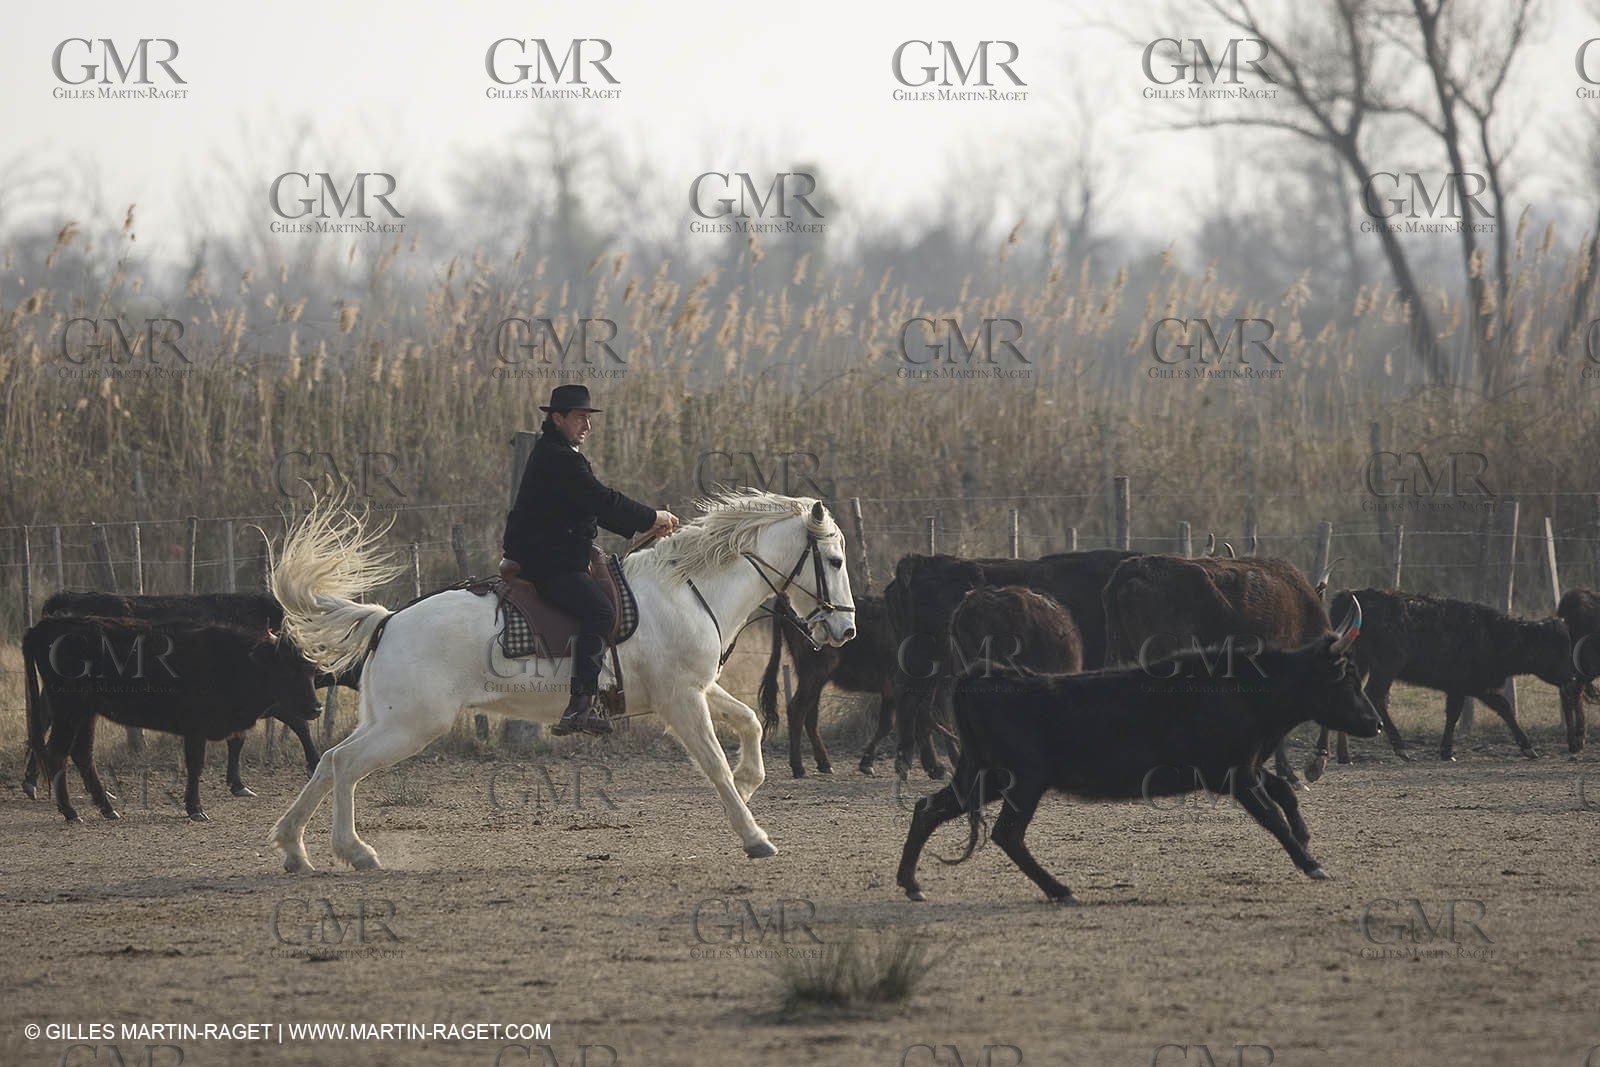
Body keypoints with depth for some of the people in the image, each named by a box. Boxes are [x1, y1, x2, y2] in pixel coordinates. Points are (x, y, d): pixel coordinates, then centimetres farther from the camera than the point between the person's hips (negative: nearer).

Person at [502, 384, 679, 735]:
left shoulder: (556, 455, 21)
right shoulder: (558, 458, -14)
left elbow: (595, 506, 24)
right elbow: (602, 502, -18)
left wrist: (644, 528, 16)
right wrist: (652, 518, -7)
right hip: (549, 565, -11)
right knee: (599, 612, -26)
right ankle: (580, 704, -36)